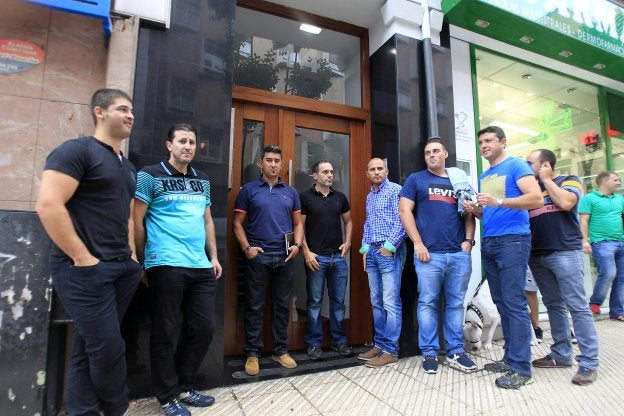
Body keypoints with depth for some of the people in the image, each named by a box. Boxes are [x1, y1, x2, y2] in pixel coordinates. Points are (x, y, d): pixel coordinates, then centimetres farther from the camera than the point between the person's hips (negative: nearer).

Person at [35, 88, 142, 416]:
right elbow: (48, 205, -19)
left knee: (89, 348, 16)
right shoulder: (77, 150, -8)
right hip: (85, 270, -8)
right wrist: (83, 258, -18)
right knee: (108, 349, -1)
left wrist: (131, 256, 13)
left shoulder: (127, 167, 17)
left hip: (121, 269, 8)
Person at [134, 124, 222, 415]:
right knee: (167, 333, 5)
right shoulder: (150, 176, -1)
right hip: (166, 266, -6)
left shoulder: (202, 180, 16)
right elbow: (137, 221, -2)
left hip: (201, 267, 6)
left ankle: (184, 387, 30)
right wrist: (144, 262, -3)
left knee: (204, 328, 9)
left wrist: (214, 257, 13)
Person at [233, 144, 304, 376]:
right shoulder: (248, 190, 3)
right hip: (258, 256, -3)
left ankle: (281, 350, 25)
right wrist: (246, 248, -10)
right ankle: (252, 353, 18)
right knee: (254, 307, 5)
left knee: (283, 305, 11)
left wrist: (297, 245, -2)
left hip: (285, 257, 3)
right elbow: (238, 223, 2)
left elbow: (298, 223, 14)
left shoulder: (291, 192, 12)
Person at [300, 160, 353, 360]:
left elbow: (348, 221, 19)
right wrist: (306, 252, -10)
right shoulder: (305, 197, -2)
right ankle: (314, 343, 17)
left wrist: (348, 241, 4)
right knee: (315, 302, 4)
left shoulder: (340, 197, 11)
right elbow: (299, 226, -3)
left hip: (338, 256, 4)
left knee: (338, 301, 11)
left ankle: (339, 340, 24)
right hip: (316, 257, -4)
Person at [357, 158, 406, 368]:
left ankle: (390, 350, 4)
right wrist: (365, 248, 14)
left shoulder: (395, 190, -3)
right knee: (377, 303, 12)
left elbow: (401, 220, -12)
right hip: (372, 252, 8)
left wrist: (389, 246, -15)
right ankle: (379, 344, 22)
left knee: (391, 303, -4)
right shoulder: (369, 196, 20)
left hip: (390, 252, -8)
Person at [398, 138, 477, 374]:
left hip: (459, 254, 3)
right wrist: (418, 243, -9)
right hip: (429, 253, -3)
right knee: (428, 303, 1)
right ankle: (429, 353, 13)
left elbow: (469, 215, 18)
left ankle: (456, 352, 21)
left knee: (456, 304, 9)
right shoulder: (416, 179, 9)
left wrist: (468, 240, 2)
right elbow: (405, 211, 0)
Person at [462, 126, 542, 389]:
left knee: (514, 304, -6)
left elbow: (537, 199, -15)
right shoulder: (483, 176, 19)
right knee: (501, 304, 10)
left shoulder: (516, 165, -2)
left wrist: (498, 201, -25)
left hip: (512, 241, -7)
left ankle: (521, 368, 3)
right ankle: (510, 358, 20)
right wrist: (474, 209, 3)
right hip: (488, 244, 8)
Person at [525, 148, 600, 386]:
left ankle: (589, 362, 3)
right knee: (554, 306, 11)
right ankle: (562, 354, 20)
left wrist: (546, 179, -4)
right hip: (537, 256, 6)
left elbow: (566, 203, -17)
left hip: (565, 253, -5)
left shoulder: (569, 181, 4)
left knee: (577, 307, -4)